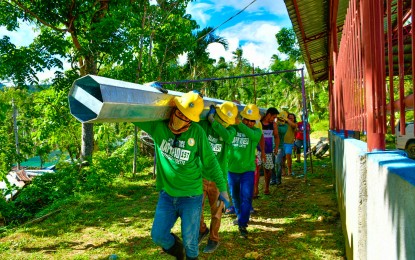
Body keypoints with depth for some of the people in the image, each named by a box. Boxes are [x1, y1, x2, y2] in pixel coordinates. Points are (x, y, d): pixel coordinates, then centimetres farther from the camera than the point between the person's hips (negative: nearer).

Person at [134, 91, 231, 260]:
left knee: (190, 242, 6)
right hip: (166, 195, 3)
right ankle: (175, 246, 41)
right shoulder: (158, 126, -10)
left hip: (191, 196, -2)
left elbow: (210, 163, -6)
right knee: (158, 236, 8)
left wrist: (222, 188, 1)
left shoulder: (197, 132, -16)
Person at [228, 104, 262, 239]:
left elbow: (253, 136, -28)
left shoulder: (256, 131, -4)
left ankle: (242, 224, 1)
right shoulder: (232, 128, -4)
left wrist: (239, 124, -39)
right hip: (232, 169, 1)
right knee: (235, 196, 17)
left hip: (248, 169, -1)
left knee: (246, 197, -8)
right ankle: (240, 216, 40)